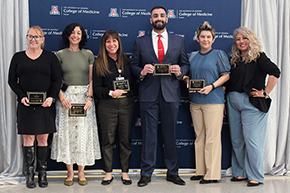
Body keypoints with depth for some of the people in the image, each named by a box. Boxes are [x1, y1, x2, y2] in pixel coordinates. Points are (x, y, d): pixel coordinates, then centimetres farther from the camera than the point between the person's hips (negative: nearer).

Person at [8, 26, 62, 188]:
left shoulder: (50, 57, 7)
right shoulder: (18, 57, 10)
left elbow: (57, 80, 3)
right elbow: (12, 80, 8)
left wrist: (52, 97, -11)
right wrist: (21, 96, -8)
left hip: (45, 104, -1)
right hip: (26, 105, 1)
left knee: (43, 138, 2)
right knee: (28, 138, 1)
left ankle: (43, 173, 12)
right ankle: (29, 174, 11)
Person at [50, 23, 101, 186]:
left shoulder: (88, 54, 8)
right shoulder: (60, 55, 6)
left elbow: (92, 79, 5)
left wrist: (89, 97, -9)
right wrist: (62, 97, -12)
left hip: (84, 96, 1)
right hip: (66, 96, 0)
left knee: (84, 133, 1)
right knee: (67, 132, 0)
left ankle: (81, 172, 11)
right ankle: (70, 172, 9)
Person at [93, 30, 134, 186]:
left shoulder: (126, 60, 10)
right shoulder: (99, 63, 4)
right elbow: (96, 88, 0)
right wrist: (111, 93, -15)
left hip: (126, 104, 2)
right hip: (107, 106, -2)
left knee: (126, 139, 6)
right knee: (107, 139, 3)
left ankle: (125, 172, 18)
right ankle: (108, 173, 17)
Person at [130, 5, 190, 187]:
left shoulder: (179, 41, 11)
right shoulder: (140, 42, 10)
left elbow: (186, 64, 12)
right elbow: (133, 65, 9)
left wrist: (180, 71, -9)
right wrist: (141, 72, -12)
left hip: (171, 94, 1)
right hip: (148, 94, -1)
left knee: (171, 135, 7)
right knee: (149, 135, 2)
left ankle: (173, 173, 19)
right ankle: (146, 173, 12)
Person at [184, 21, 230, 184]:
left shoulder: (219, 54, 2)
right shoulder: (192, 56, 16)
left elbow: (226, 75, -2)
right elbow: (188, 74, 21)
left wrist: (212, 86, -15)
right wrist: (188, 83, -1)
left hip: (213, 100, -5)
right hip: (195, 101, 5)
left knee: (212, 138, -6)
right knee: (199, 136, 9)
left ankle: (212, 174, 1)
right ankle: (201, 171, 18)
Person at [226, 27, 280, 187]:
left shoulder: (258, 57, -4)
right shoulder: (234, 59, 14)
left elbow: (274, 72, -16)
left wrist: (265, 93, -14)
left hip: (251, 103, -6)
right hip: (233, 101, 6)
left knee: (251, 140, -4)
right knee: (236, 140, 9)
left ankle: (256, 176, 7)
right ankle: (240, 172, 22)